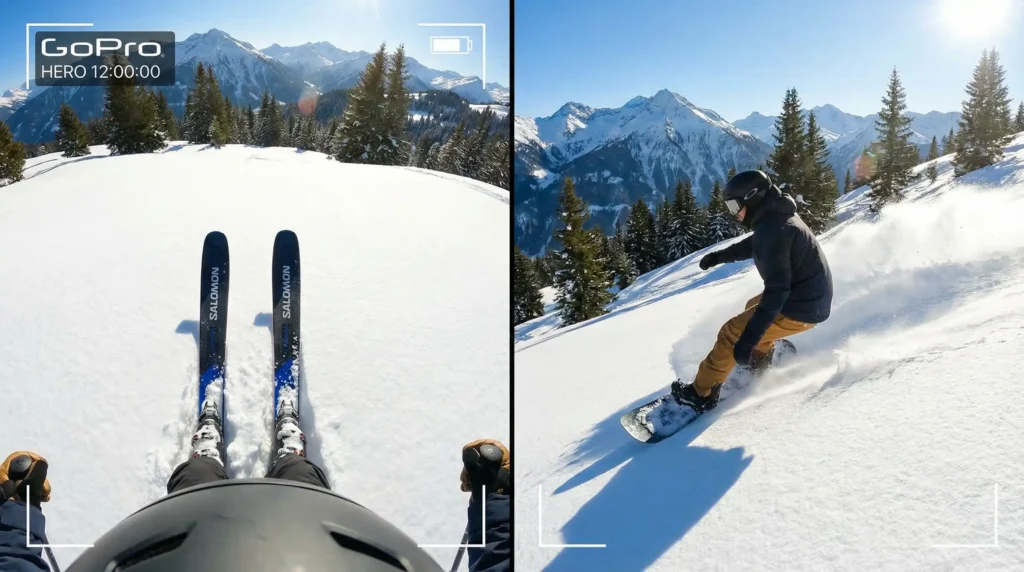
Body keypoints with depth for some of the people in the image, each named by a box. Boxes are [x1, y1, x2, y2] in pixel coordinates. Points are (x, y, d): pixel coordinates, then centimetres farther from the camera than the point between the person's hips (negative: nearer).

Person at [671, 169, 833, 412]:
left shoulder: (772, 228, -26)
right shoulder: (777, 216, 6)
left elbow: (777, 289, -32)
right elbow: (753, 245, 28)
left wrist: (748, 339, -34)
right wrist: (718, 256, 39)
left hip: (800, 308, -10)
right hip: (812, 295, 10)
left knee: (732, 333, -5)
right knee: (753, 307, 33)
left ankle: (701, 394, 4)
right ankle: (761, 360, 47)